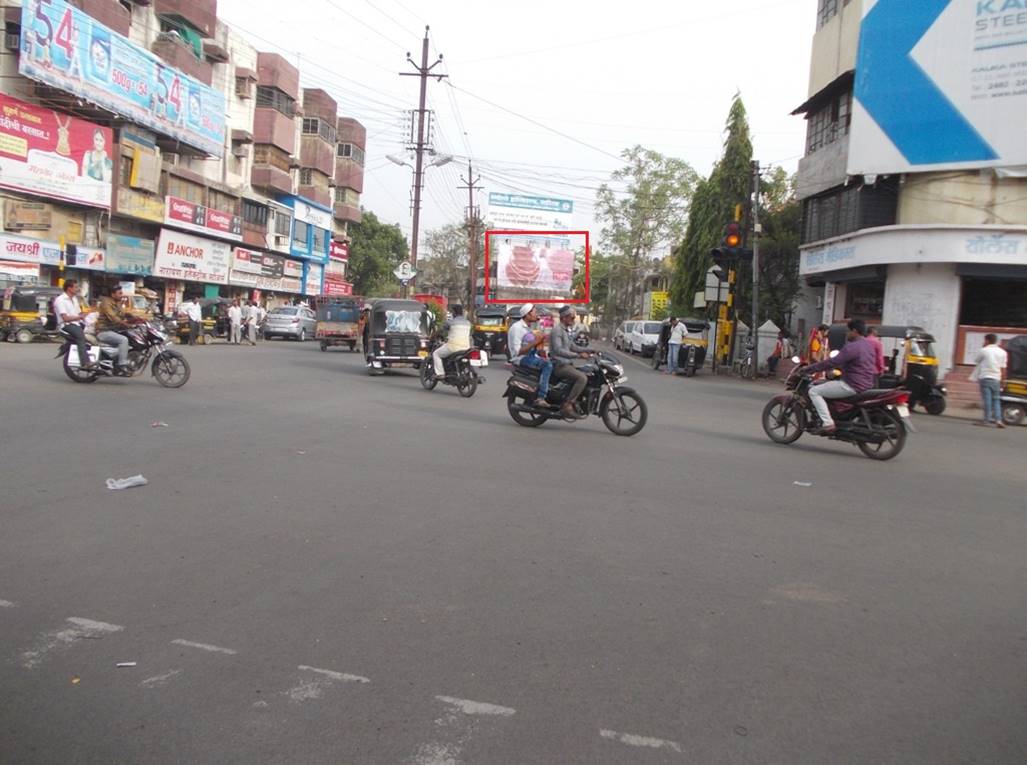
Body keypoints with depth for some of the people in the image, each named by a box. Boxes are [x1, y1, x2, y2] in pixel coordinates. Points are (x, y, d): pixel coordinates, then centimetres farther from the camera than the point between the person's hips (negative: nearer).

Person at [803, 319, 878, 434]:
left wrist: (809, 369, -17)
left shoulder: (853, 347, -18)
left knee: (814, 391, -8)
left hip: (852, 386, -10)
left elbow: (832, 362, -22)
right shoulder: (869, 346, 14)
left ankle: (828, 423, -18)